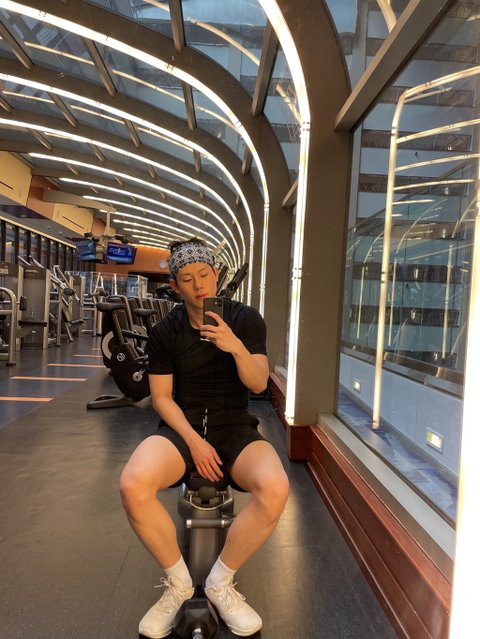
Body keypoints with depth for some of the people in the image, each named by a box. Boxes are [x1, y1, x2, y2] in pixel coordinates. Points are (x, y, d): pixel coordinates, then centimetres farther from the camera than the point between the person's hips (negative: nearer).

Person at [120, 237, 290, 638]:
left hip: (235, 428, 0)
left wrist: (236, 347, -26)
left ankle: (221, 583, -1)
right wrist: (194, 441, -14)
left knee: (275, 489, -30)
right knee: (133, 485, -30)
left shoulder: (246, 319, -1)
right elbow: (162, 398, 0)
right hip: (183, 427, 1)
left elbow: (259, 384, -6)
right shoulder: (165, 331, 0)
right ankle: (179, 582, -1)